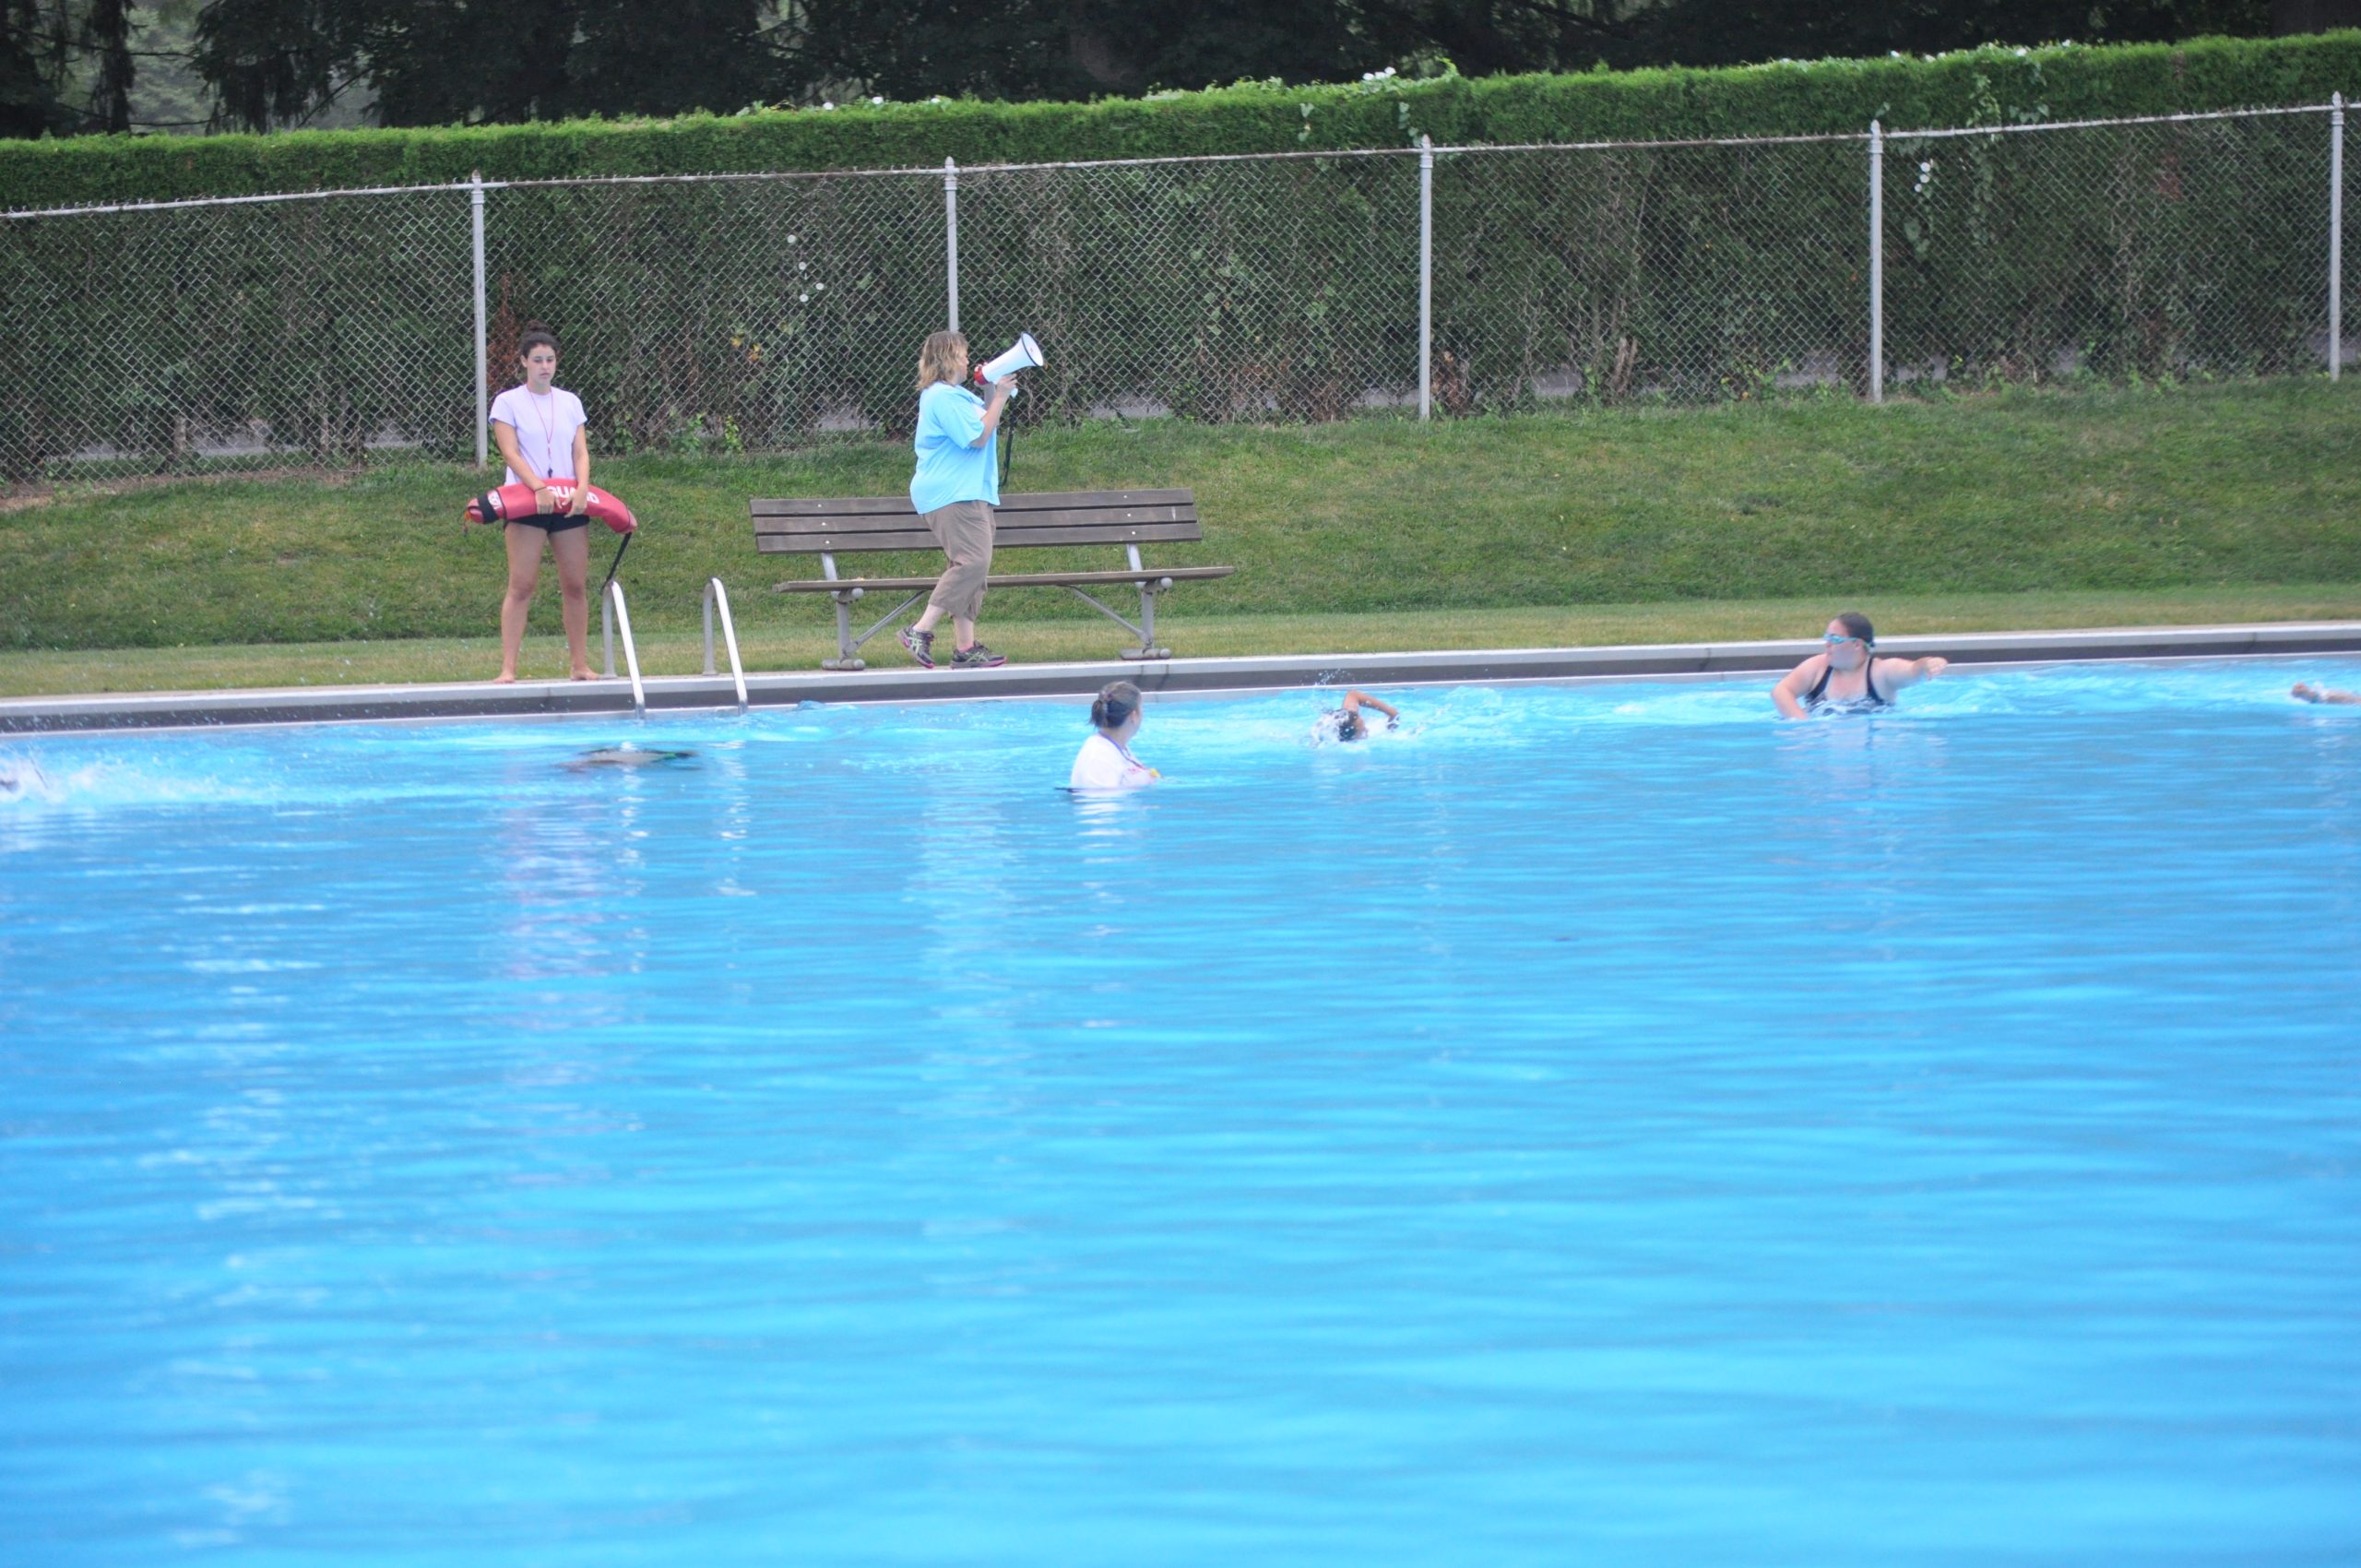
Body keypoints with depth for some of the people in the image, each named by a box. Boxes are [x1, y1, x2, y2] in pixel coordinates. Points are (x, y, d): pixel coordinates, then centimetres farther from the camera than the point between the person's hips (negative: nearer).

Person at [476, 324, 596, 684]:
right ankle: (508, 668, -12)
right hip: (526, 503, -4)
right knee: (522, 585, -9)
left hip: (570, 502, 4)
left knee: (576, 585, 4)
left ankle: (581, 664, 10)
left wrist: (582, 488, -13)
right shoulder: (508, 403, 2)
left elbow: (581, 452, 6)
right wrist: (540, 488, -22)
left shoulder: (570, 403, 13)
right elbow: (511, 452, -8)